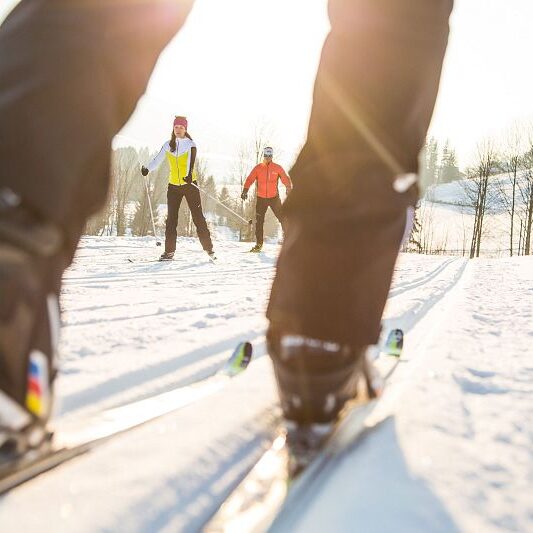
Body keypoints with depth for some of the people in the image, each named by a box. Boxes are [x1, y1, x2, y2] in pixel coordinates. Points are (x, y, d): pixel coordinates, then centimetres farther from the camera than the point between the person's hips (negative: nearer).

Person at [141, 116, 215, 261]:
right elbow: (157, 160, -4)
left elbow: (191, 161, -21)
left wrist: (189, 174, -40)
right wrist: (147, 168, -24)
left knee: (198, 217, -3)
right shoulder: (168, 145, 6)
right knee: (171, 219, 2)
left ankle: (208, 248, 2)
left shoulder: (190, 144, -4)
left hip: (190, 184, -3)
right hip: (173, 186, 3)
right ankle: (169, 251, 5)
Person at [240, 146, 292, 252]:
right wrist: (245, 191, -19)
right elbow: (250, 180, -5)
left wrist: (289, 188, -25)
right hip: (261, 198, 1)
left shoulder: (277, 168, 0)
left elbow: (285, 179, -7)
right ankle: (259, 244, 10)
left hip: (274, 197, -1)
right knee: (259, 221, 1)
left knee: (282, 218, -2)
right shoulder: (258, 168, 0)